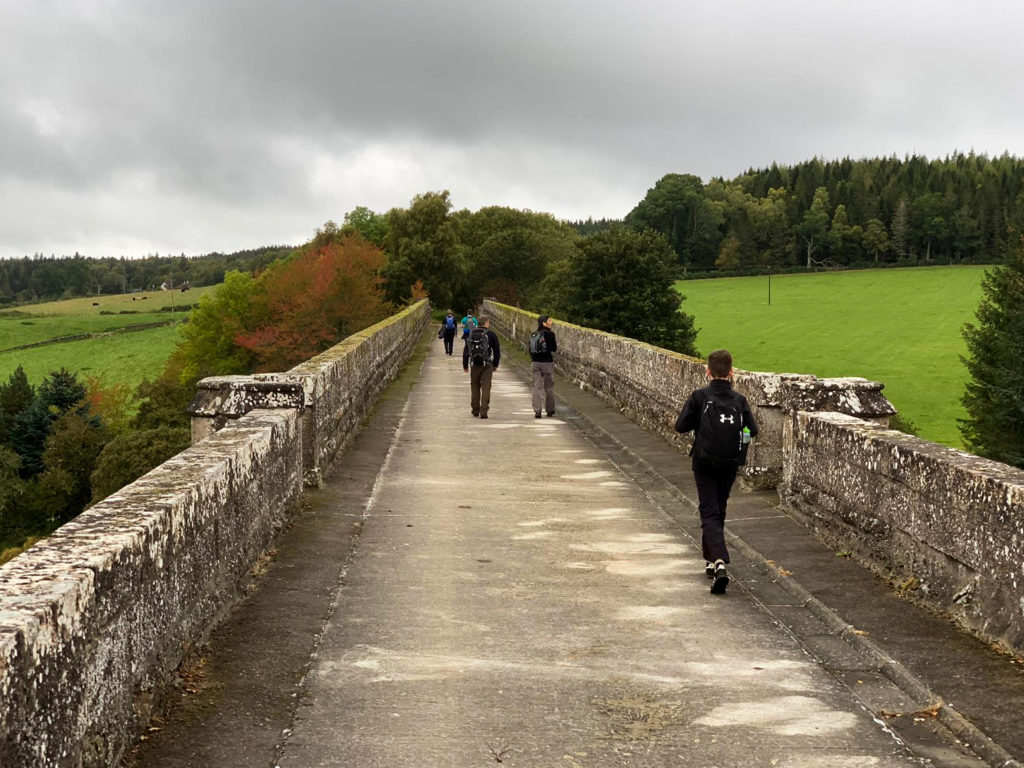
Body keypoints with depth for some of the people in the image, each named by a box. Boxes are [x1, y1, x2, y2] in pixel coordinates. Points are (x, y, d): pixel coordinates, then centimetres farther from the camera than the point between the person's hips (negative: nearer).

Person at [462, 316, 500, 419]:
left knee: (475, 387, 15)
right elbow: (497, 351, 1)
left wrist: (465, 366, 16)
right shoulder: (491, 334, -3)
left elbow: (465, 351, 8)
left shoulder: (470, 334, 7)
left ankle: (475, 410, 21)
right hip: (487, 365, -3)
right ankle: (483, 411, -7)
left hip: (474, 365, 3)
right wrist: (495, 365, 13)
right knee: (486, 388, -1)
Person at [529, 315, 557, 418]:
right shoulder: (549, 334, -11)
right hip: (547, 362, -4)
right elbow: (554, 349, -8)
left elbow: (530, 350, 10)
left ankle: (537, 411, -1)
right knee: (549, 387, 9)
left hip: (535, 363, 4)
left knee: (537, 387, 4)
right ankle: (550, 410, 17)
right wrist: (556, 345, 13)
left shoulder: (533, 335, 6)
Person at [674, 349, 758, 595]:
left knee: (710, 513, -4)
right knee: (719, 512, 19)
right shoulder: (739, 400, -2)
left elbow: (681, 426, -9)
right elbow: (752, 430, -2)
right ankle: (711, 560, 29)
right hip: (730, 464, 3)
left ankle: (719, 562, -24)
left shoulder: (700, 397, -9)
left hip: (705, 463, -3)